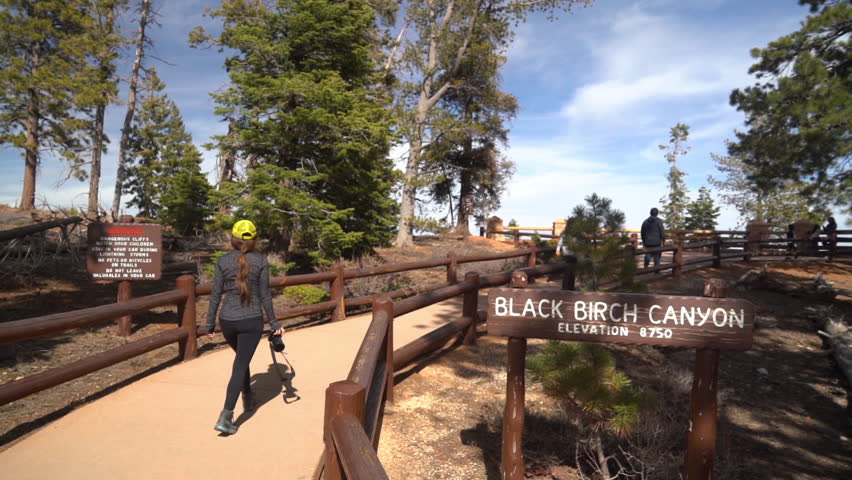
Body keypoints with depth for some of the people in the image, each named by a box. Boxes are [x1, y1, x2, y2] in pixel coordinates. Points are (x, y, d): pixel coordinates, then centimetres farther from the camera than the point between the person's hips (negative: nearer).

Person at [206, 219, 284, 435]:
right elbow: (265, 295, -4)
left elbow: (216, 294, 1)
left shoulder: (223, 261, -1)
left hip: (228, 320, 3)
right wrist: (273, 322, 5)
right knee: (240, 365, 1)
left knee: (241, 358, 26)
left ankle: (248, 398, 42)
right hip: (251, 320, -3)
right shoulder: (261, 261, -6)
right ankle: (225, 417, -7)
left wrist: (210, 323, 10)